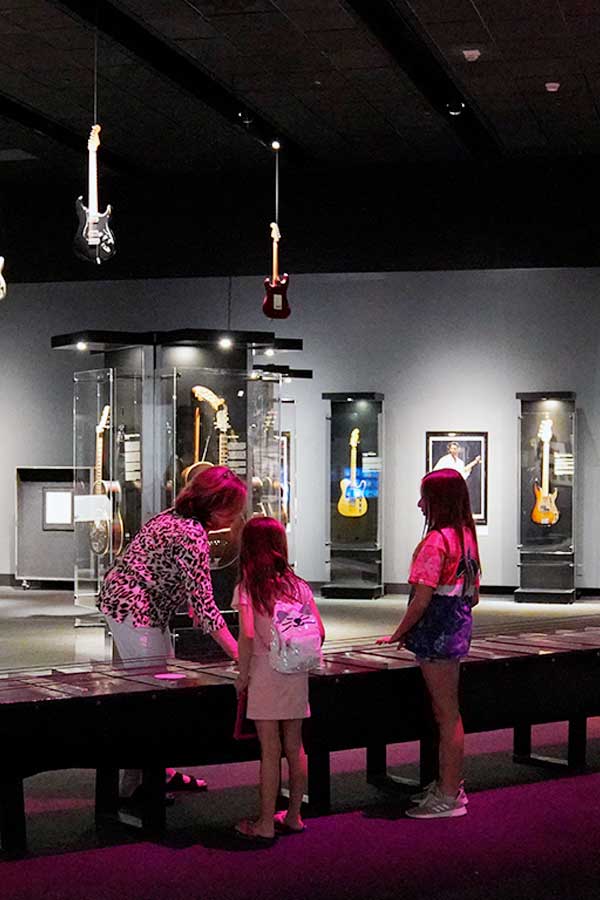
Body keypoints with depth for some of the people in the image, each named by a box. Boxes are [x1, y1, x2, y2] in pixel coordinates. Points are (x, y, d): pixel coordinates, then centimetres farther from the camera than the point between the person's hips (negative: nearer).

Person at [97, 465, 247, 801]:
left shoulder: (173, 516, 6)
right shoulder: (192, 535, -23)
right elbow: (204, 605, -26)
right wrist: (239, 654, -25)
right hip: (134, 610, -10)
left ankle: (161, 771, 21)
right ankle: (136, 786, -2)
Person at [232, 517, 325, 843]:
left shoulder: (247, 589, -8)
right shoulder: (298, 585, 5)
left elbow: (247, 635, -19)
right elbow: (319, 632, 2)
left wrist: (243, 674, -8)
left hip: (265, 676, -4)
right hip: (297, 677, 4)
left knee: (270, 751, 1)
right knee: (295, 748, 13)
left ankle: (266, 824, 8)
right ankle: (294, 816, 24)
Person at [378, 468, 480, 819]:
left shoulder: (436, 541, -19)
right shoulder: (467, 536, 10)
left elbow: (422, 598, -21)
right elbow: (474, 595, 15)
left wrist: (399, 634, -10)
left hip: (437, 634, -9)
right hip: (458, 630, 9)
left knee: (447, 714, -2)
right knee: (448, 712, 18)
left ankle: (449, 797, 6)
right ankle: (450, 783, 29)